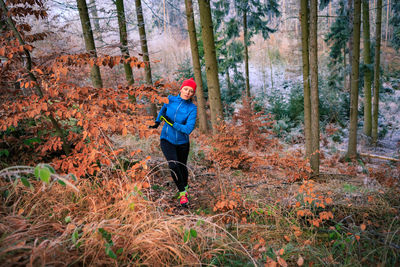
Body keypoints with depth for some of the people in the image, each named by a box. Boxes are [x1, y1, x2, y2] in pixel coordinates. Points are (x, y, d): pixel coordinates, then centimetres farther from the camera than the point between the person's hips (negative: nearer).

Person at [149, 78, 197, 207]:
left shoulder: (192, 109, -15)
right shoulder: (171, 99, -7)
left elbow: (188, 129, -24)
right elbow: (164, 107, 18)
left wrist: (171, 123, -26)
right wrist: (157, 122, 9)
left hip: (182, 142, -1)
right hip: (167, 140, 1)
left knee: (182, 167, 16)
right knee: (173, 165, -20)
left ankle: (185, 187, 47)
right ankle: (182, 192, -2)